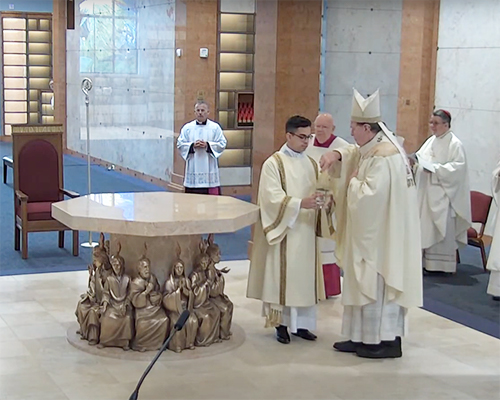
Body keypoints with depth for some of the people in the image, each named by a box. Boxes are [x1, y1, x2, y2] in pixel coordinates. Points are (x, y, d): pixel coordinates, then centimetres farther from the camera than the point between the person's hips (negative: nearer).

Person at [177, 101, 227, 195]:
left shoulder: (215, 127, 4)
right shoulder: (187, 127, 7)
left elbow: (222, 144, 1)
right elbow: (180, 144, 5)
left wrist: (208, 145, -13)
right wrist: (192, 145, -12)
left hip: (209, 168, -1)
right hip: (193, 168, 1)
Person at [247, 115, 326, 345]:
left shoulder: (311, 164, 13)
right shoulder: (273, 163, -6)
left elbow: (319, 193, 12)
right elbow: (273, 198, -15)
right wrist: (300, 203, -28)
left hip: (305, 232, 5)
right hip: (283, 231, -5)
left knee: (305, 276, 6)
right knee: (282, 276, -1)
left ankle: (301, 323, 15)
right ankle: (281, 323, 9)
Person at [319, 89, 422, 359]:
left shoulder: (384, 157, -23)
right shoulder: (370, 148, 8)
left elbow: (369, 195, -30)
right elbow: (353, 153, 26)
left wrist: (354, 181, -9)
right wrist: (337, 156, 4)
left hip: (381, 236, -10)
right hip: (370, 234, 10)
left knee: (378, 285, -2)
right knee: (365, 284, 15)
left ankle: (386, 341, 8)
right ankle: (364, 337, 23)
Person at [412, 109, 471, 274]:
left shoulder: (455, 144, -9)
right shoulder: (431, 141, 14)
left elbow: (458, 166, -16)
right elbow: (420, 157, 17)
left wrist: (435, 169, -22)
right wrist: (415, 162, -6)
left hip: (442, 194, -7)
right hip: (426, 192, 7)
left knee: (441, 229, -3)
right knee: (425, 227, 8)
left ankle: (442, 264, 4)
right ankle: (426, 261, 16)